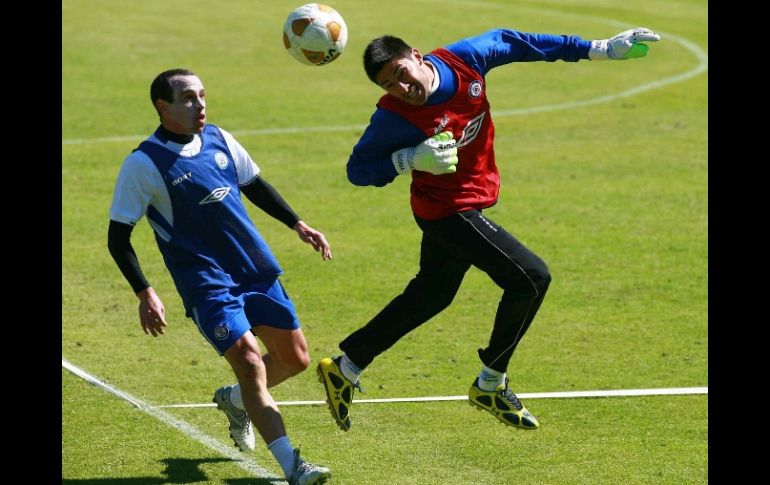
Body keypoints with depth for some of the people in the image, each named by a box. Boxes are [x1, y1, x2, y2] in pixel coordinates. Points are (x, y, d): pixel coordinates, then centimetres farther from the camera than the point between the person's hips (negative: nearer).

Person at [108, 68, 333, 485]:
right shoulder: (144, 165, -11)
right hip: (206, 284, -6)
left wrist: (297, 225, 17)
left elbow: (255, 186, 23)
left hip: (257, 270, 6)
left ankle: (235, 400, 40)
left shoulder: (219, 140, 5)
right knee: (249, 362, -19)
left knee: (295, 359, 9)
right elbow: (118, 238, -8)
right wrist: (145, 294, -16)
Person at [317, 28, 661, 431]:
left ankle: (344, 368, 34)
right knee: (531, 278, -13)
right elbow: (358, 170, -15)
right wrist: (411, 159, -33)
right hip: (447, 211, -7)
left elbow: (510, 42, 1)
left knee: (429, 297, 22)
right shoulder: (393, 117, -26)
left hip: (466, 207, 8)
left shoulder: (464, 60, -14)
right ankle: (490, 386, 2)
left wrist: (598, 49, 4)